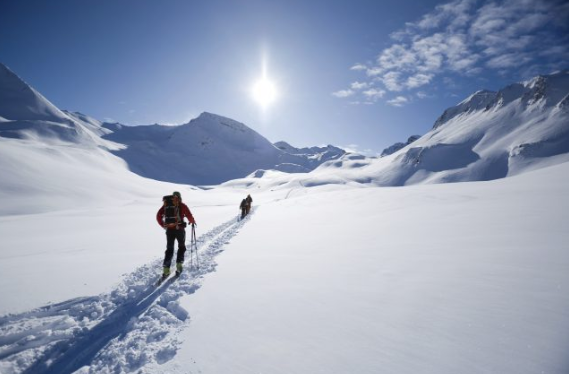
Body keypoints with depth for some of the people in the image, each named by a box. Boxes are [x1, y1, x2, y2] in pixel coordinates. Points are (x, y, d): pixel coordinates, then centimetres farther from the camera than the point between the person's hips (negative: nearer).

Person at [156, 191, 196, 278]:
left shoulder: (166, 204, 10)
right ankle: (179, 265, 11)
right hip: (179, 229, -3)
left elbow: (158, 216, 6)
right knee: (181, 247, 17)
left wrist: (163, 225, 18)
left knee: (169, 249, 10)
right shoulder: (182, 205, 0)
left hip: (169, 230, 3)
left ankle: (166, 269, 2)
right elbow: (189, 216, -6)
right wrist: (192, 221, 15)